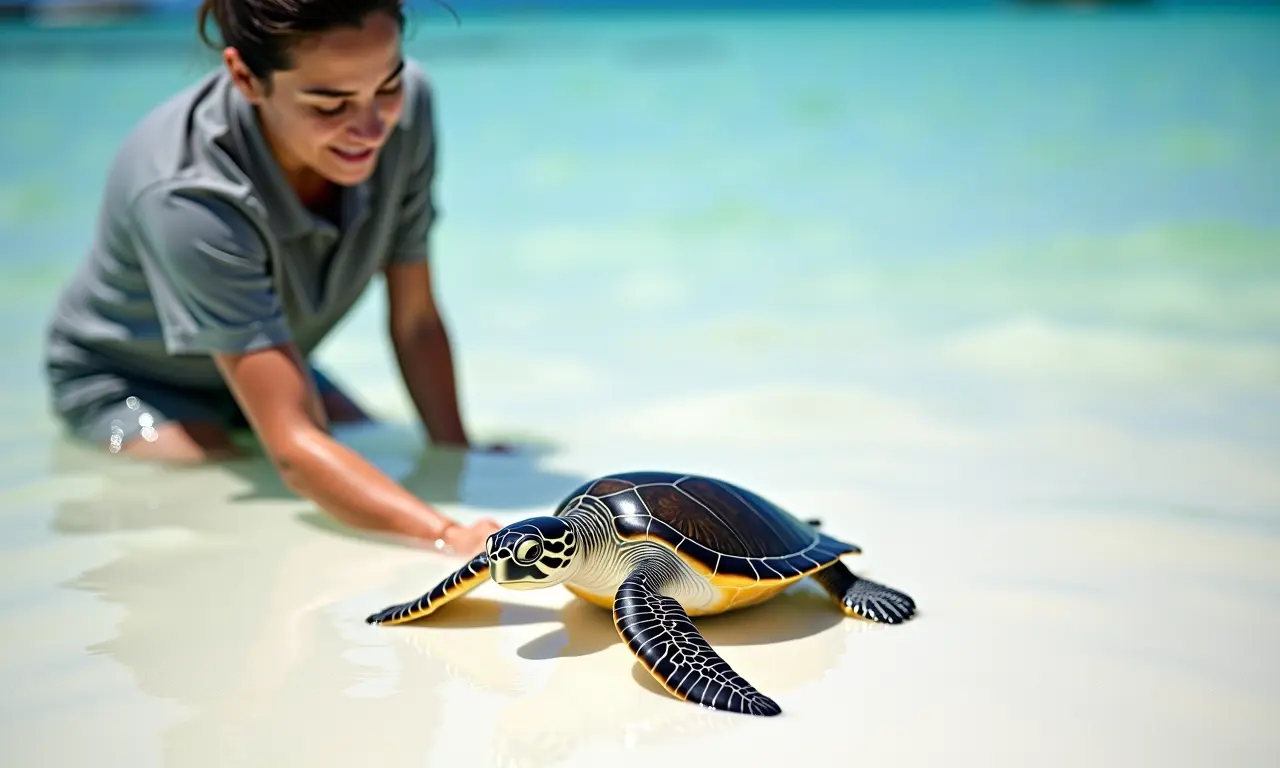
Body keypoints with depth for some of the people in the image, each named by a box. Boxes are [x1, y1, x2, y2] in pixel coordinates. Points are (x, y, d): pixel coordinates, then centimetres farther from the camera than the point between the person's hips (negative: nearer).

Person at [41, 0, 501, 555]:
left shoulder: (408, 105, -25)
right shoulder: (189, 196, -40)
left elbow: (415, 322, -12)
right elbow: (292, 445, -45)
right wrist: (450, 538, -58)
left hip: (267, 361, 5)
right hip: (132, 381, -5)